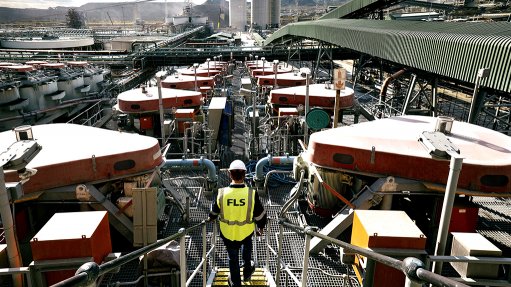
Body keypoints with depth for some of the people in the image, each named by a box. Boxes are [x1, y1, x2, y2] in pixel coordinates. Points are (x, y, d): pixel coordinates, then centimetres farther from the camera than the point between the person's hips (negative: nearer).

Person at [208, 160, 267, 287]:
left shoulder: (221, 193, -20)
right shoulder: (251, 194, -24)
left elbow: (214, 211, 0)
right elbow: (260, 215, -11)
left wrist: (211, 217, 24)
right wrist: (261, 227, 11)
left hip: (227, 234, 0)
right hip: (246, 233, 0)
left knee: (233, 259, 22)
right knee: (246, 245, 34)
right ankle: (247, 271, 49)